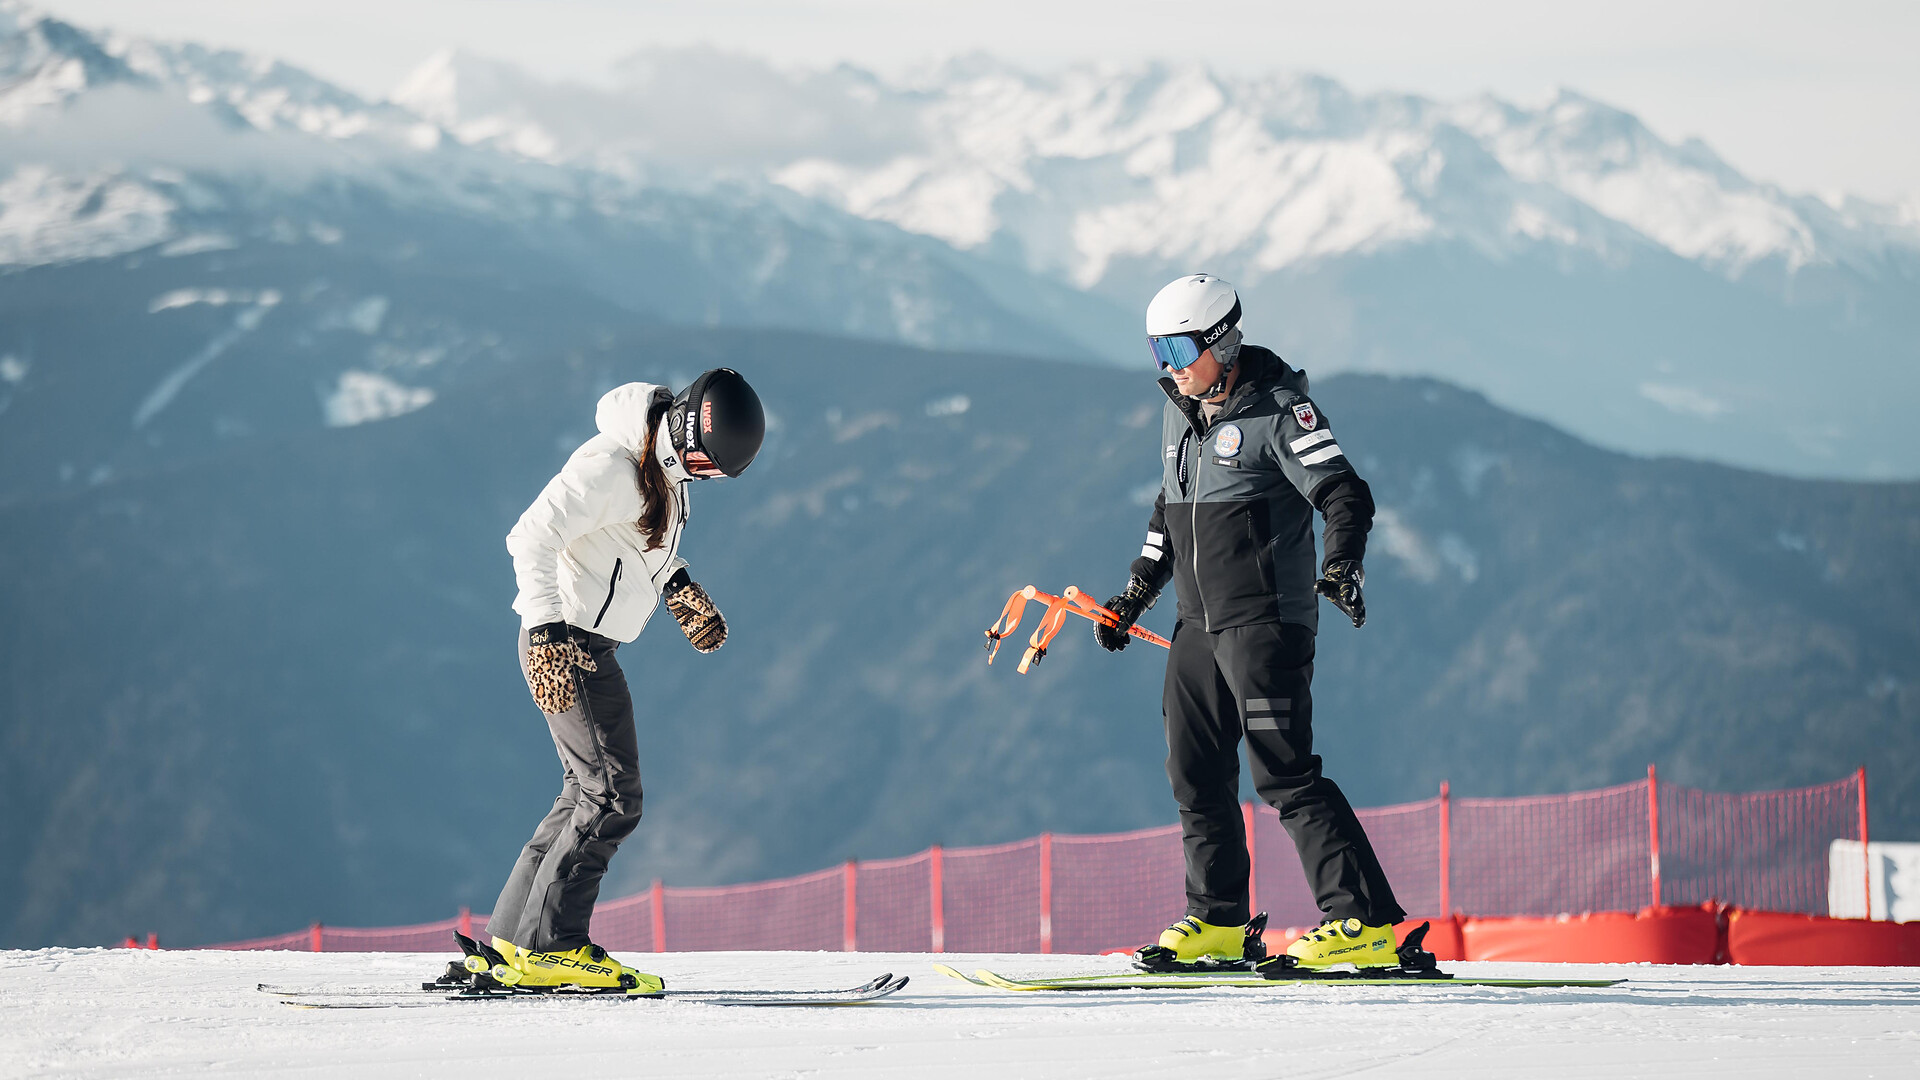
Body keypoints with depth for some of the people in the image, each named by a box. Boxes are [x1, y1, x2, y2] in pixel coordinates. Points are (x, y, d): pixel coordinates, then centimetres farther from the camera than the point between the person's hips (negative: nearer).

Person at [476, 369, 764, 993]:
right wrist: (548, 630, -33)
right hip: (559, 646, -10)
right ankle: (551, 946, -9)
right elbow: (532, 538, -26)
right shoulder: (610, 467, -21)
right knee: (614, 797, -11)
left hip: (585, 645, 10)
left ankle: (510, 943, 14)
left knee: (588, 795, 12)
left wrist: (679, 586, 18)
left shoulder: (666, 463, 9)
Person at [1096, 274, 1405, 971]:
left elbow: (1345, 494, -17)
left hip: (1267, 620, -8)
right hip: (1199, 625, 8)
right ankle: (1218, 925, 20)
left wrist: (1342, 568, -35)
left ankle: (1366, 922, -14)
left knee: (1282, 772, -14)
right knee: (1196, 775, 9)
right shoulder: (1181, 415, 14)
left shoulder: (1278, 408, -10)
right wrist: (1135, 595, 28)